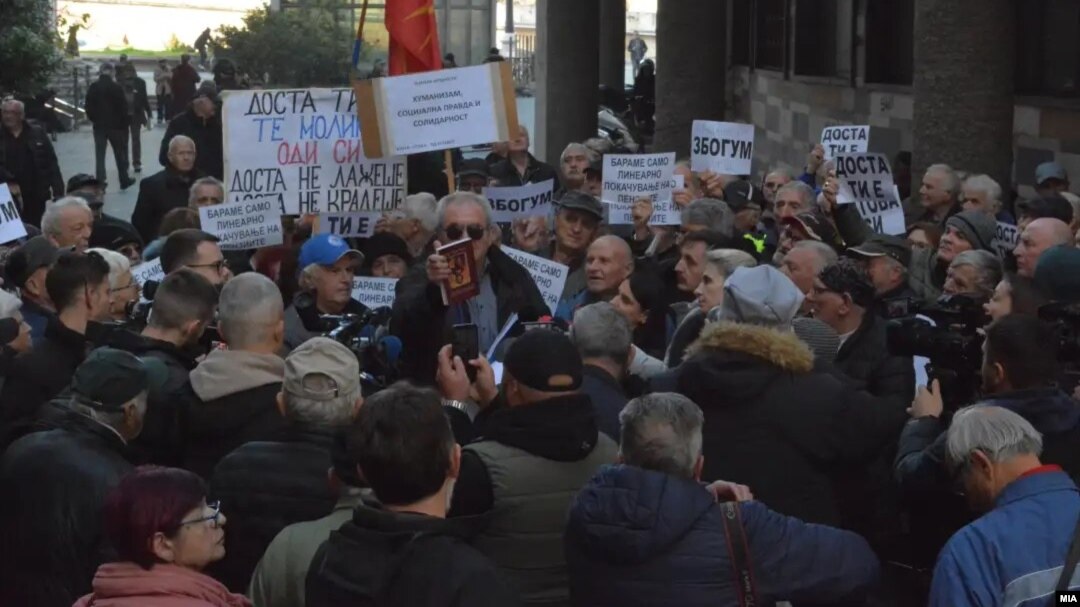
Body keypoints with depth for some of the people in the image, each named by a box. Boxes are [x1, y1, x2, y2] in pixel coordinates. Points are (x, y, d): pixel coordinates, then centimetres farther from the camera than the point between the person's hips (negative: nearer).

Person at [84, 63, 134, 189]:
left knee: (99, 155, 3)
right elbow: (123, 107, -9)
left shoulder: (92, 88, -3)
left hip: (99, 126, 2)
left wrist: (93, 119, 14)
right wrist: (123, 122, 4)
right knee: (120, 154, 12)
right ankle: (124, 180, 20)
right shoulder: (116, 87, -11)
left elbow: (88, 107, -1)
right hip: (115, 125, -2)